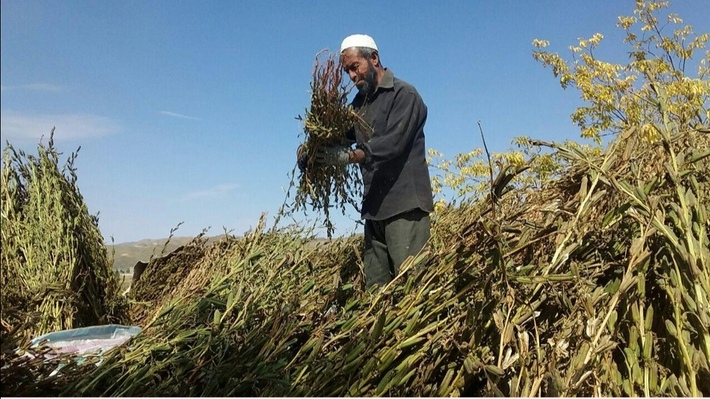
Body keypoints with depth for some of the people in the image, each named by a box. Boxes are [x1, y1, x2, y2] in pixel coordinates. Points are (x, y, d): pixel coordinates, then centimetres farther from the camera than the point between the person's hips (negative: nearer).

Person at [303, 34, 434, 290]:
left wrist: (348, 156, -27)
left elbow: (393, 143, -18)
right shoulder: (359, 102, 20)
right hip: (375, 206, 7)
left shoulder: (404, 95, -3)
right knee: (375, 286, 6)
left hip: (405, 205, -7)